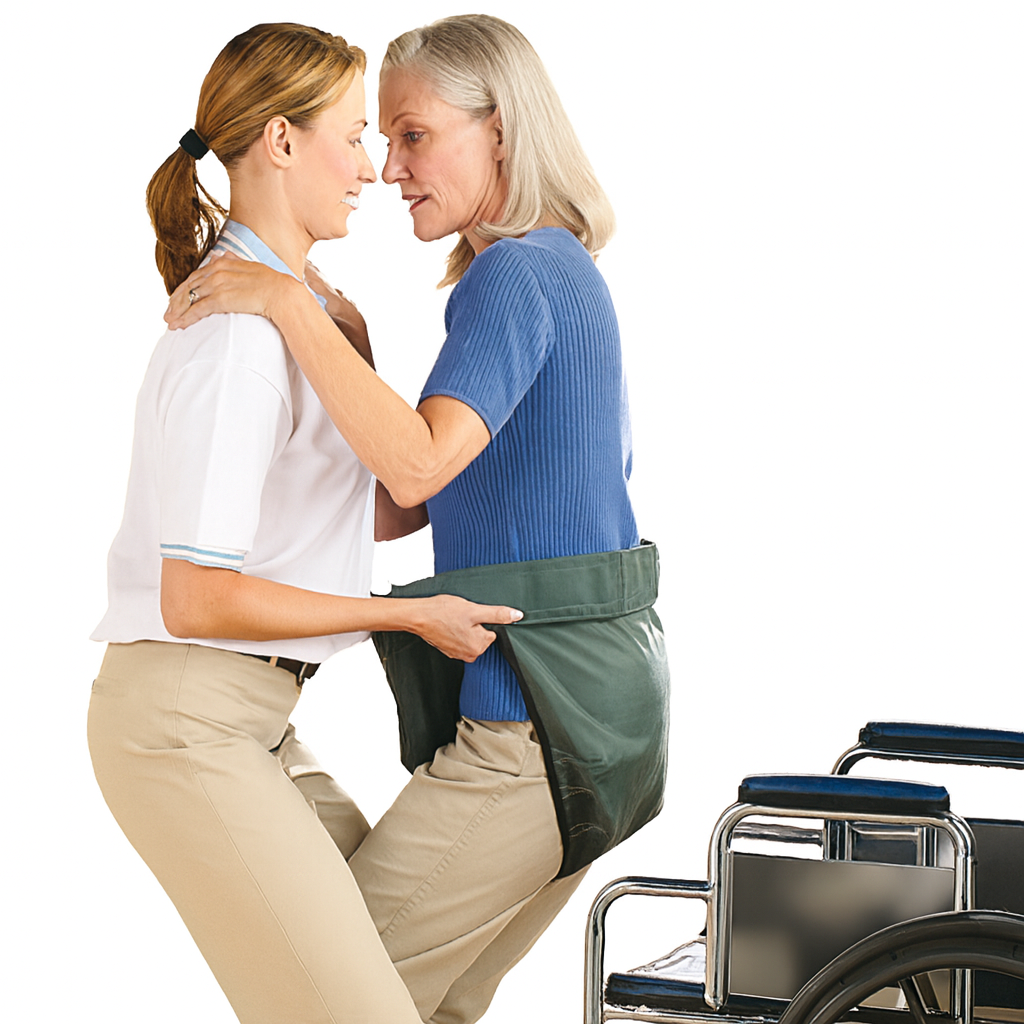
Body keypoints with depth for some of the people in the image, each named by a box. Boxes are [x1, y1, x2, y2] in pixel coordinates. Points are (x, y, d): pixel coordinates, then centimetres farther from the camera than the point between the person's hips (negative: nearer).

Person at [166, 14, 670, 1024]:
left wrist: (290, 303, -25)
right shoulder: (567, 272, 17)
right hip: (608, 684, 10)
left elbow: (418, 465, -30)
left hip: (535, 713, -10)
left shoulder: (515, 276, -14)